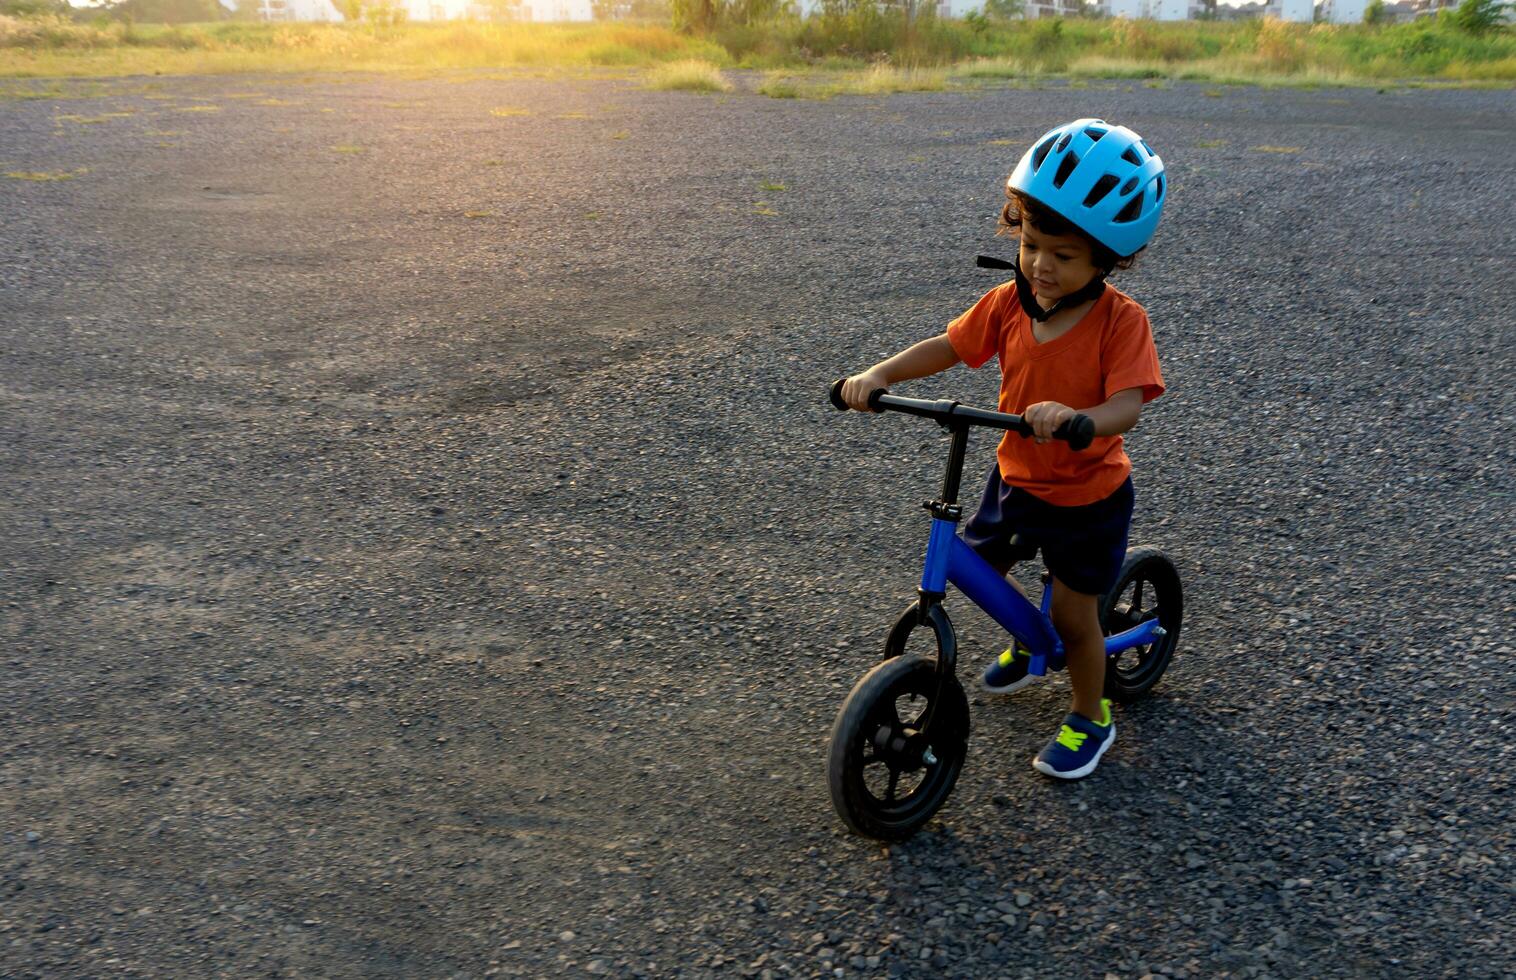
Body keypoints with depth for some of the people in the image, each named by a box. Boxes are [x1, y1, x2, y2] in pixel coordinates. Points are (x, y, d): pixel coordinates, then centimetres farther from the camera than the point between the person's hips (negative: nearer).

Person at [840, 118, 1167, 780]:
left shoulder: (1120, 321, -22)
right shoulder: (1009, 304, -9)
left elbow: (1127, 403, -31)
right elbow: (947, 347, -3)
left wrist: (1074, 416, -52)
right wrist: (877, 375, -17)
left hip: (1088, 495, -5)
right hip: (1016, 478, 5)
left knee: (1072, 612, 5)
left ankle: (1091, 719, 32)